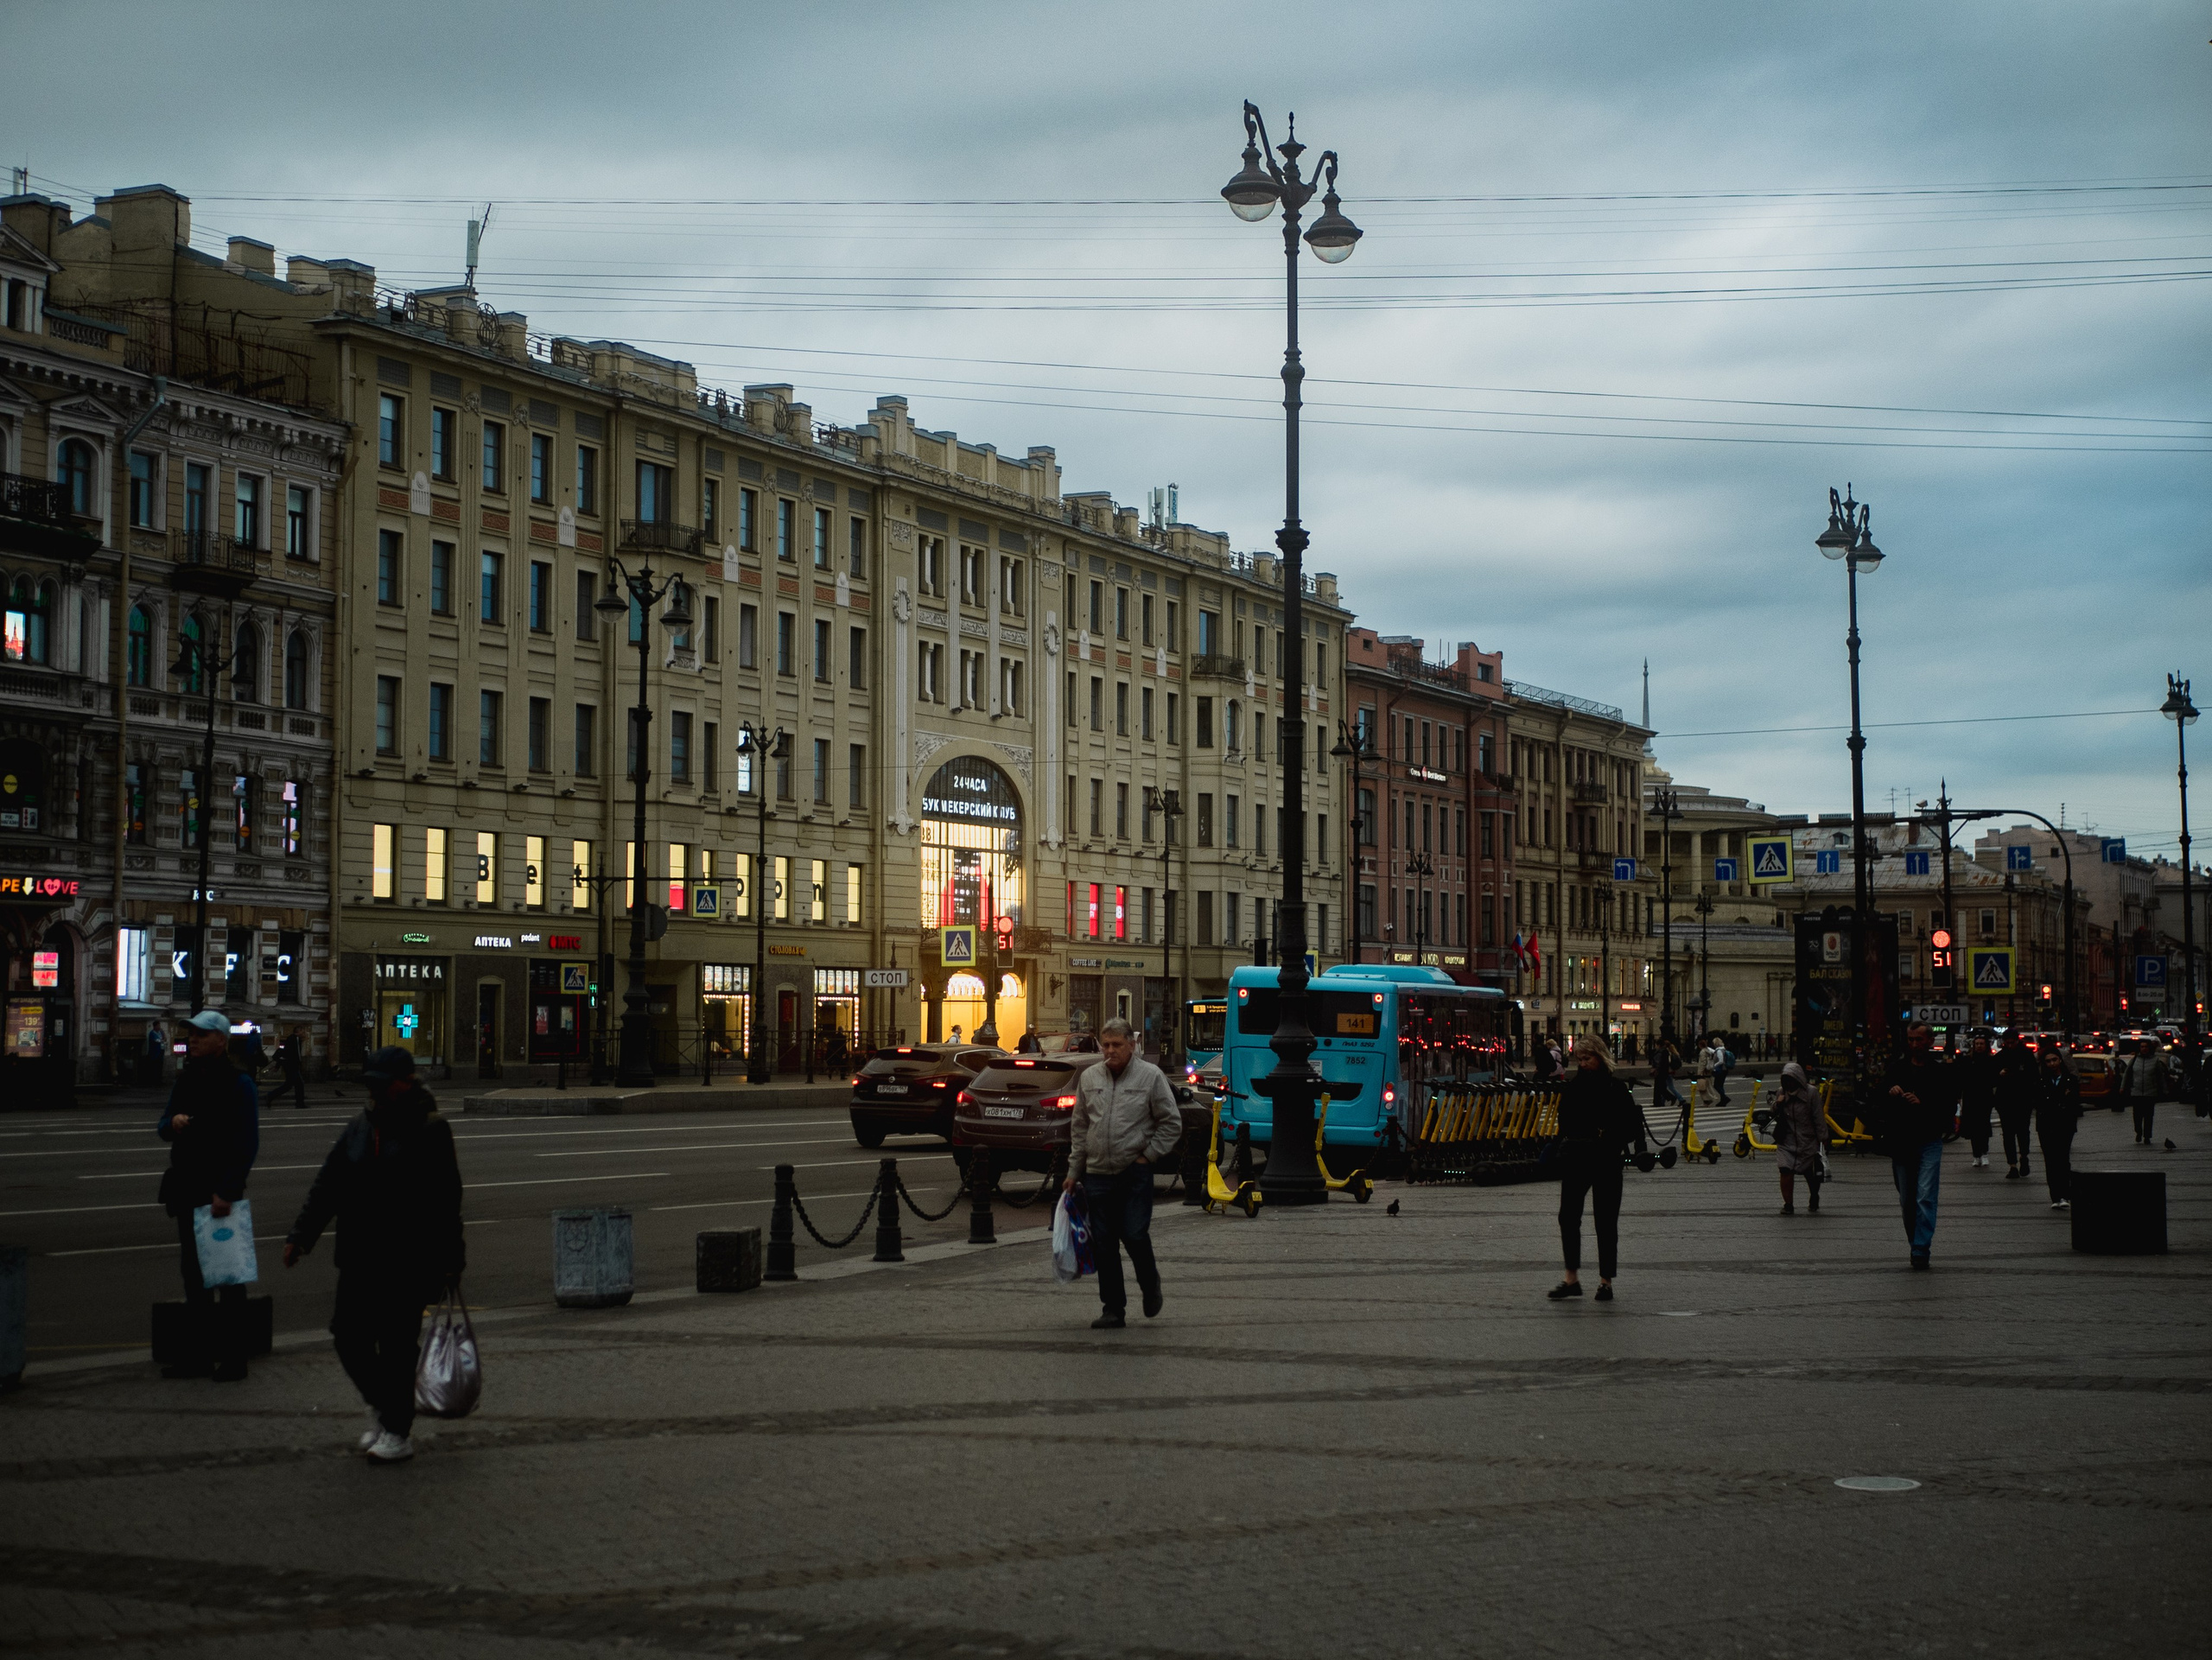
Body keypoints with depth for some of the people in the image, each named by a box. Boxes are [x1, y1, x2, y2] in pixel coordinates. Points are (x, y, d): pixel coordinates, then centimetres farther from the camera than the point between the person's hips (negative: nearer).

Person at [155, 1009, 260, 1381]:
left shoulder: (238, 1084, -12)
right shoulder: (186, 1079, 10)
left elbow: (248, 1144, -16)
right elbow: (164, 1126, 16)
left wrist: (227, 1192, -21)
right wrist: (171, 1124, -10)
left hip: (222, 1193, -8)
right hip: (189, 1191, 8)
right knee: (193, 1273, 13)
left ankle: (233, 1358, 6)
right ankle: (198, 1354, 21)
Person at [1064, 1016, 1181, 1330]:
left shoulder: (1151, 1076, -1)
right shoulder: (1089, 1078, 11)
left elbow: (1171, 1124, 2)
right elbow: (1079, 1127, 17)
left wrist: (1148, 1155, -6)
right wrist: (1074, 1171, 14)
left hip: (1135, 1173, -4)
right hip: (1098, 1174, 4)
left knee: (1135, 1235, -9)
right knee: (1103, 1245, 4)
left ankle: (1150, 1285, 21)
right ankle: (1113, 1310, 11)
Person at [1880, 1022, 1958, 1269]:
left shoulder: (1942, 1070, -2)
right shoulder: (1897, 1067, 8)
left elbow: (1950, 1107, -7)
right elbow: (1880, 1102, 9)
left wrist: (1922, 1103, -18)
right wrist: (1890, 1093, -12)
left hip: (1929, 1142, -4)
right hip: (1901, 1143, 4)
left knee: (1925, 1198, -11)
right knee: (1906, 1201, 10)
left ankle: (1921, 1249, -10)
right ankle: (1917, 1245, 24)